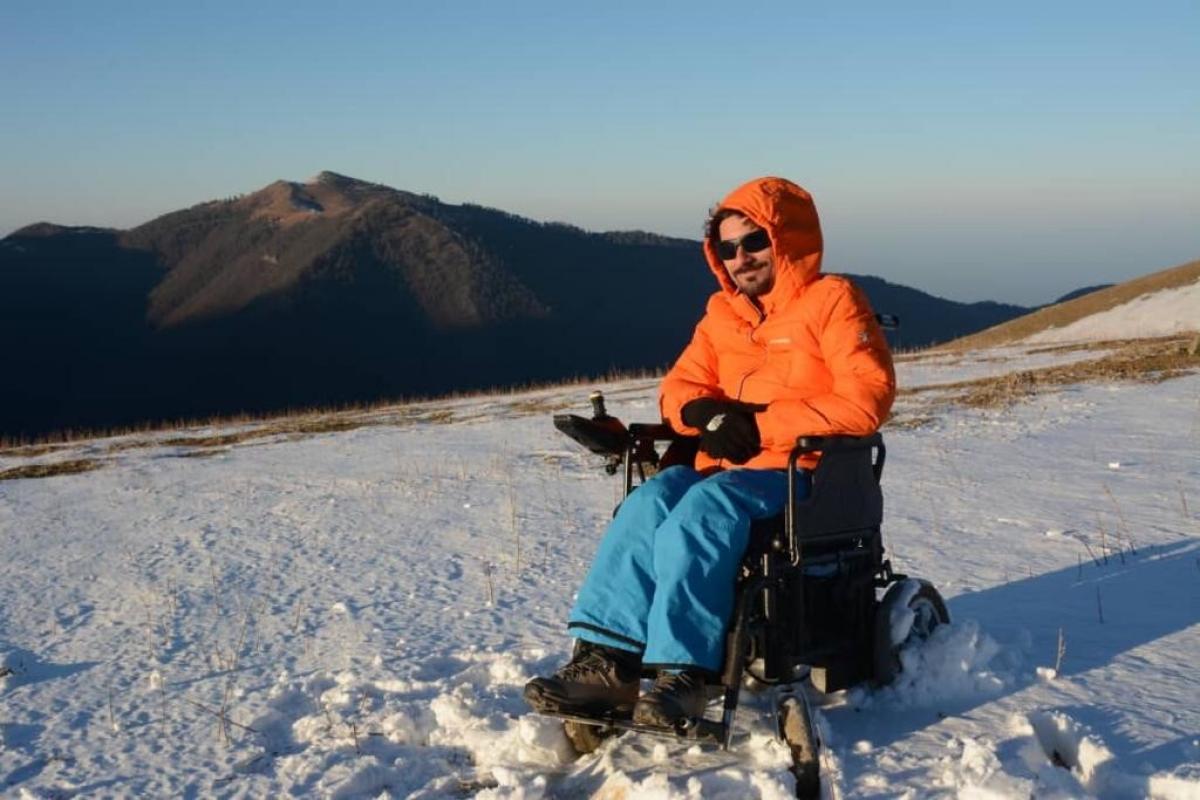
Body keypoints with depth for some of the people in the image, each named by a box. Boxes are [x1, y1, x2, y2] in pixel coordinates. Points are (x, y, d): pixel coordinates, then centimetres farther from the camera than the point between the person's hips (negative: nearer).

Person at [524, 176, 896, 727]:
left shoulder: (832, 300, 0)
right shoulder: (722, 312, 20)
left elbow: (866, 399, -12)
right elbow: (680, 386, 20)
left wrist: (761, 425, -14)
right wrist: (706, 413, -7)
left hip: (801, 470, -6)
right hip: (724, 470, 6)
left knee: (700, 512, -33)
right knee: (649, 504, -24)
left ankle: (683, 672, -35)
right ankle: (606, 660, -29)